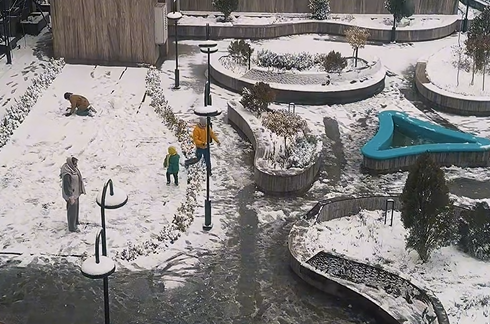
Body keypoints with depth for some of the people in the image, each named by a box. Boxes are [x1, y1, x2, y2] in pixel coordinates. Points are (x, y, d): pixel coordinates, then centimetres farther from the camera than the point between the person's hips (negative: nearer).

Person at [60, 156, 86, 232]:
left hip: (76, 193, 9)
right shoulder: (67, 174, -32)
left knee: (76, 208, 26)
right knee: (72, 210, 6)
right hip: (71, 195, -9)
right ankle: (72, 227, 21)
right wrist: (71, 197, -24)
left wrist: (81, 190, 20)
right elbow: (66, 186, -28)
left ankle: (75, 221, 48)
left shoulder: (74, 168, -2)